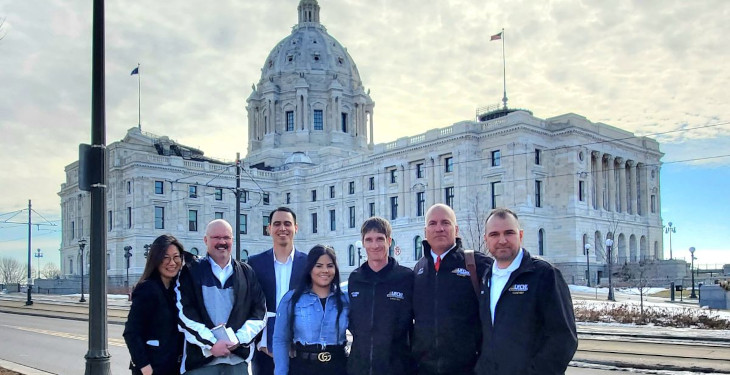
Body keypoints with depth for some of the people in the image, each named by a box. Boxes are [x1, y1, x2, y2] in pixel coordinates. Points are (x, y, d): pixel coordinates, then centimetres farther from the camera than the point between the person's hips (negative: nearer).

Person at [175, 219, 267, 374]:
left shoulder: (247, 273, 11)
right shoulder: (191, 272, 4)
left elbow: (259, 311, 6)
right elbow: (184, 313, -5)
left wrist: (239, 339, -8)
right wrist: (211, 343, -13)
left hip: (238, 359, 2)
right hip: (201, 360, -2)